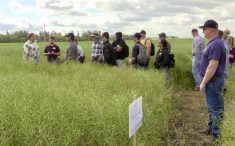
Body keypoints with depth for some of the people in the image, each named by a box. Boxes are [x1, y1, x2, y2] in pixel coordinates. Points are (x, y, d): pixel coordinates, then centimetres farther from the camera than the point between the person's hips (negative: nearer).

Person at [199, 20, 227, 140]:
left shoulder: (216, 44, -21)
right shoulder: (213, 43, 11)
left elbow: (212, 66, -26)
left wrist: (203, 83, -21)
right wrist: (205, 81, 20)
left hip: (213, 81, -10)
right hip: (211, 80, 10)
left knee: (215, 108, -1)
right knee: (212, 106, 20)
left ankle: (217, 135, 8)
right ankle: (211, 128, 35)